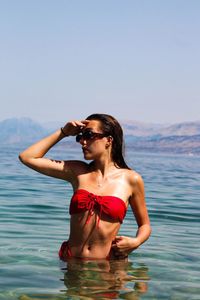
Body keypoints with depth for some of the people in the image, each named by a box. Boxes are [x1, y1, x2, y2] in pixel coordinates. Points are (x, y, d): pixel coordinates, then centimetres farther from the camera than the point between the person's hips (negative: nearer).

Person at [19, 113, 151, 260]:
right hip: (72, 263, 2)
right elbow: (27, 157, 11)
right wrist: (63, 133, 11)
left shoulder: (131, 179, 4)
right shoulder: (77, 171, 11)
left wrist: (135, 242, -7)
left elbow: (145, 225, 14)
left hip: (107, 264, -2)